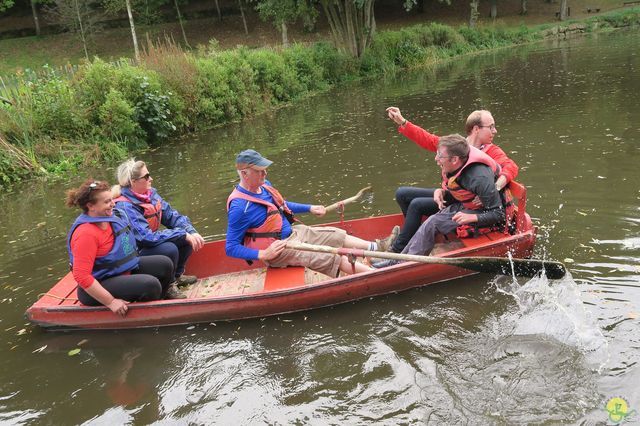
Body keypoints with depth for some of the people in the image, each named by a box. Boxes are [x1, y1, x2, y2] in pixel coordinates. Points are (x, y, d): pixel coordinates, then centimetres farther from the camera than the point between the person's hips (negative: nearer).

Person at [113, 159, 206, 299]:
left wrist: (192, 233, -18)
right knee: (169, 249, -32)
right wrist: (184, 235, -29)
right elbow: (148, 237, -32)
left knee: (186, 233, -1)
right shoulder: (125, 207, -26)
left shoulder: (150, 193, -2)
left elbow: (172, 216, 1)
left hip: (151, 244, 9)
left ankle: (177, 275, 13)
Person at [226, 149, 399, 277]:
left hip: (292, 232, 9)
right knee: (331, 257, -16)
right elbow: (231, 248, -23)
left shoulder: (264, 185, 1)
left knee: (338, 236, 4)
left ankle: (377, 247, 11)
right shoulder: (240, 207, -26)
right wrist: (263, 254, -33)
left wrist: (310, 208, 23)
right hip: (278, 249, -9)